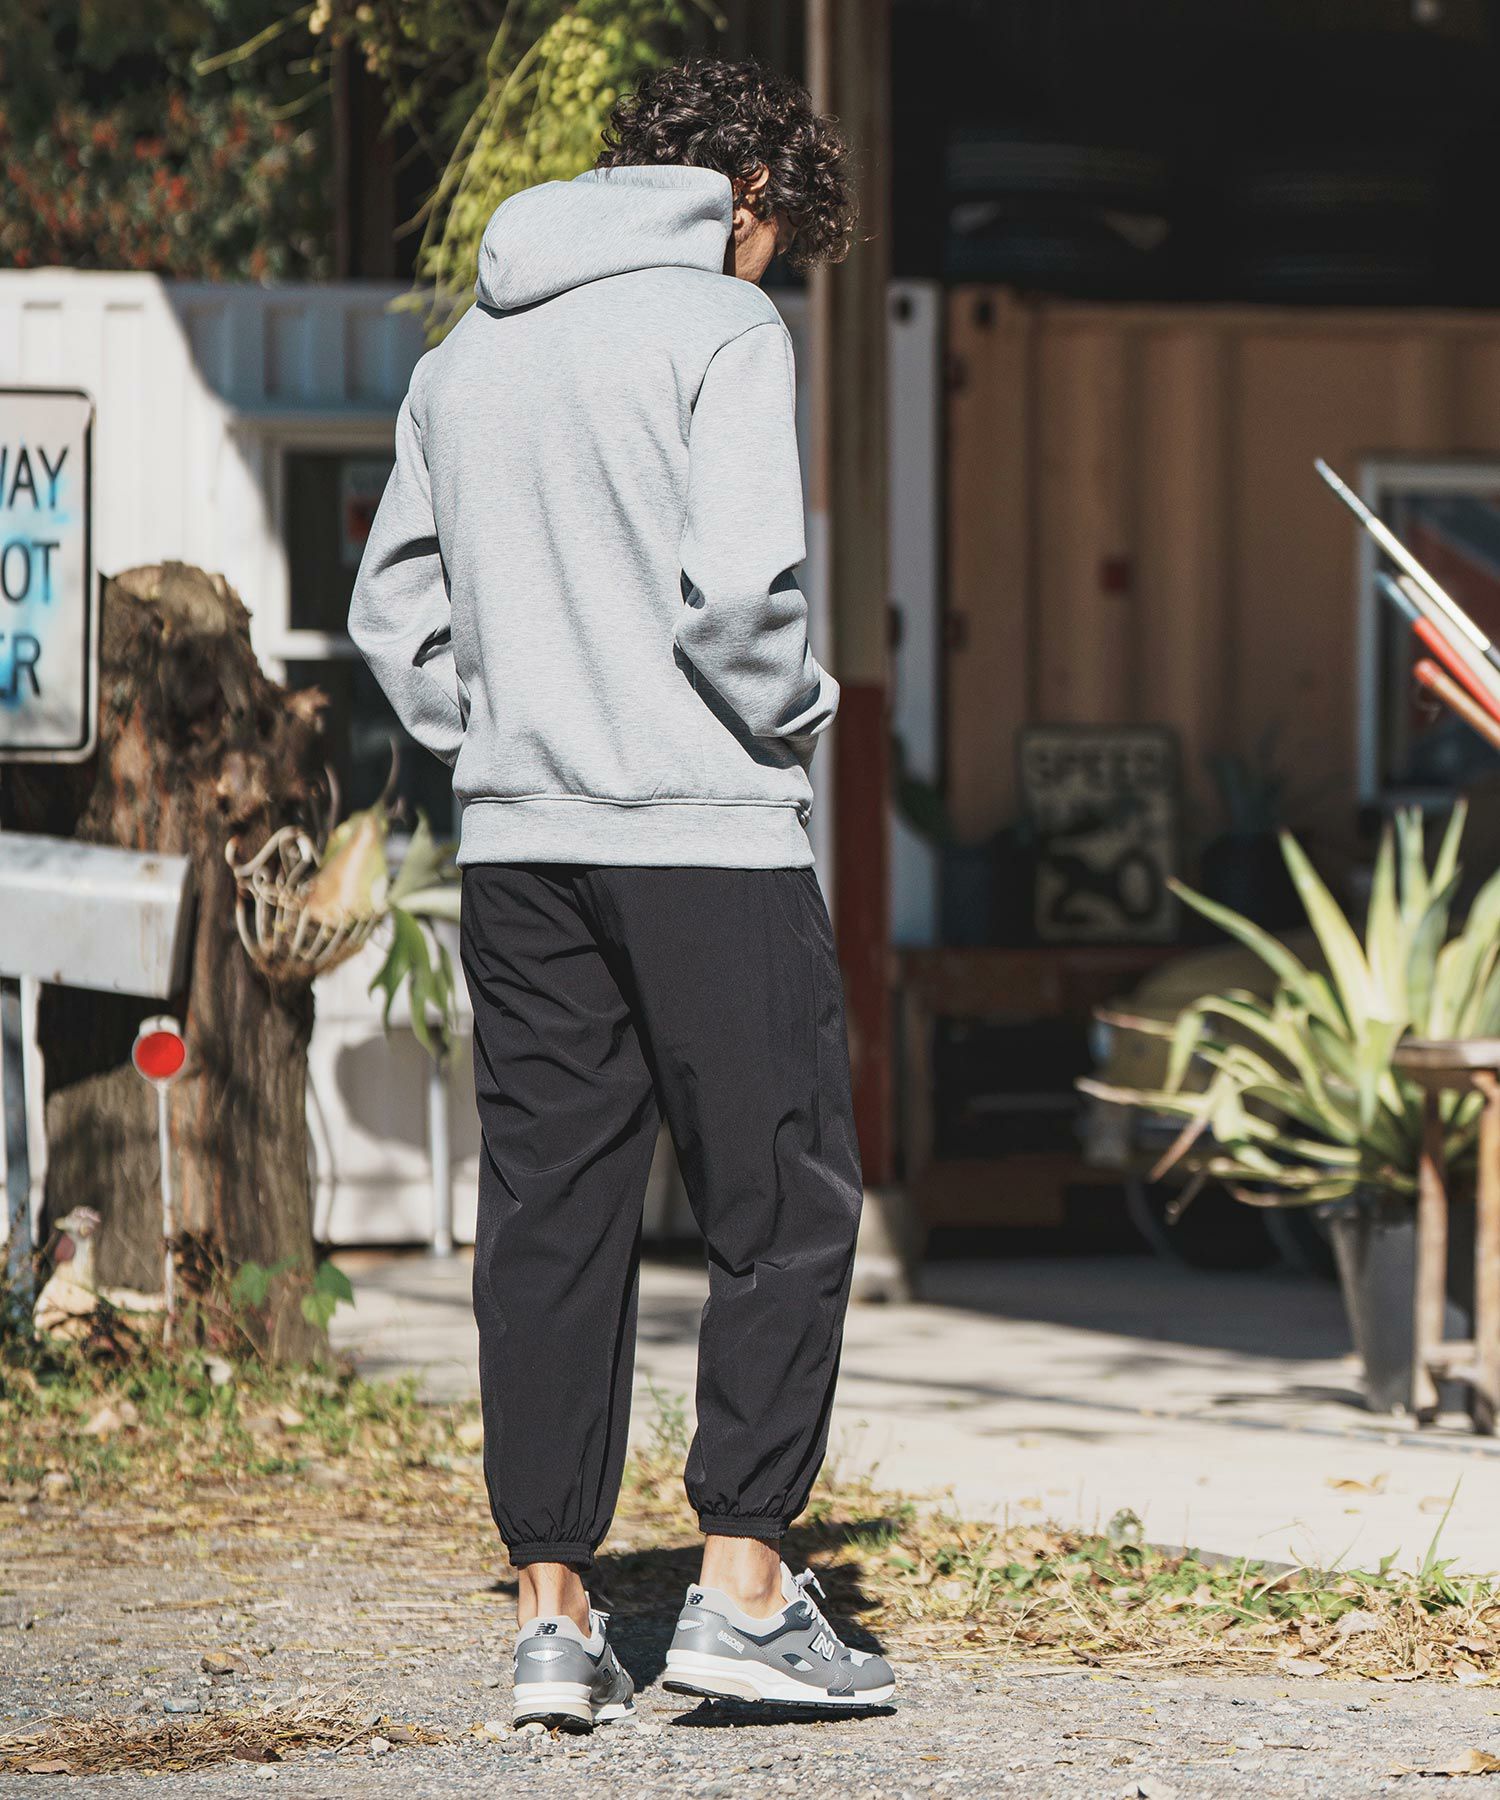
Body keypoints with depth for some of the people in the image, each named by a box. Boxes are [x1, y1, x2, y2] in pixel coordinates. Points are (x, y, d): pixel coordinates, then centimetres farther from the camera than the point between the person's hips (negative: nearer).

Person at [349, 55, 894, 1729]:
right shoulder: (722, 328, -7)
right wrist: (799, 713, -1)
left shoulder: (463, 353, 15)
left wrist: (492, 743, 15)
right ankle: (744, 1582, -1)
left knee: (548, 1218, 8)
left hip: (518, 842, 6)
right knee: (784, 1204, 2)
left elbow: (393, 611, 16)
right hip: (707, 835, -6)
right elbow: (736, 584, -18)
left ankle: (552, 1610, 8)